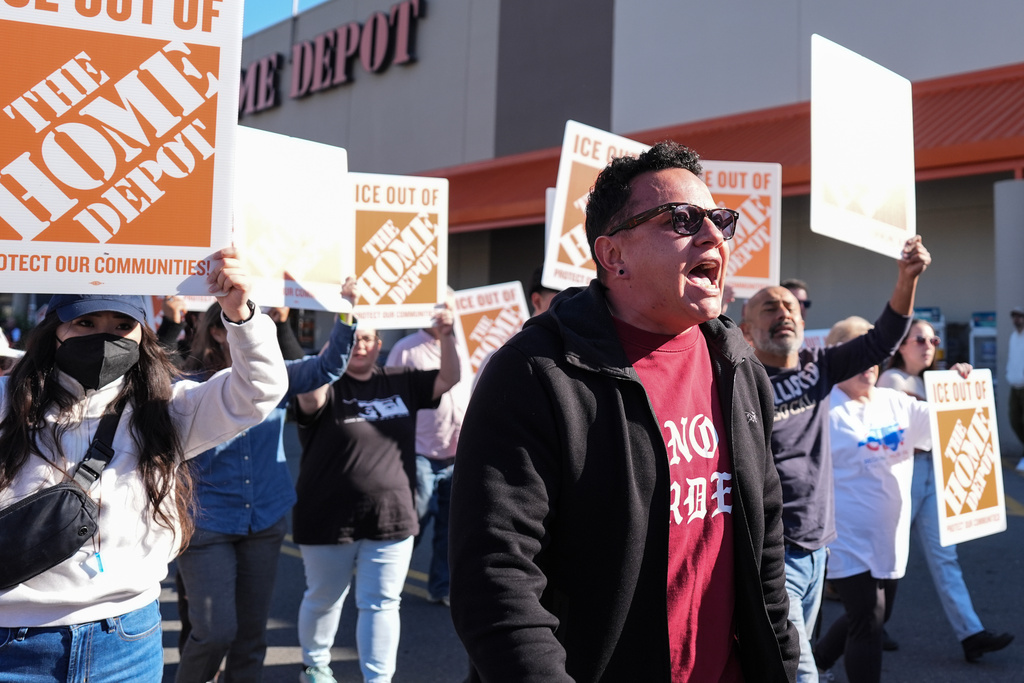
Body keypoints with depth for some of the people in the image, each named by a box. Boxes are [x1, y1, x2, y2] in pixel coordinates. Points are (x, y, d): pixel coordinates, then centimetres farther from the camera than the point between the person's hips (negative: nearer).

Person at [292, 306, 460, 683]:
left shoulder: (400, 382, 5)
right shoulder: (328, 385, -9)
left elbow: (449, 379, 4)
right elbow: (310, 397, -31)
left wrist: (447, 336, -12)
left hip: (392, 517, 3)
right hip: (330, 519, -2)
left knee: (381, 604, 6)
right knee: (323, 599, 16)